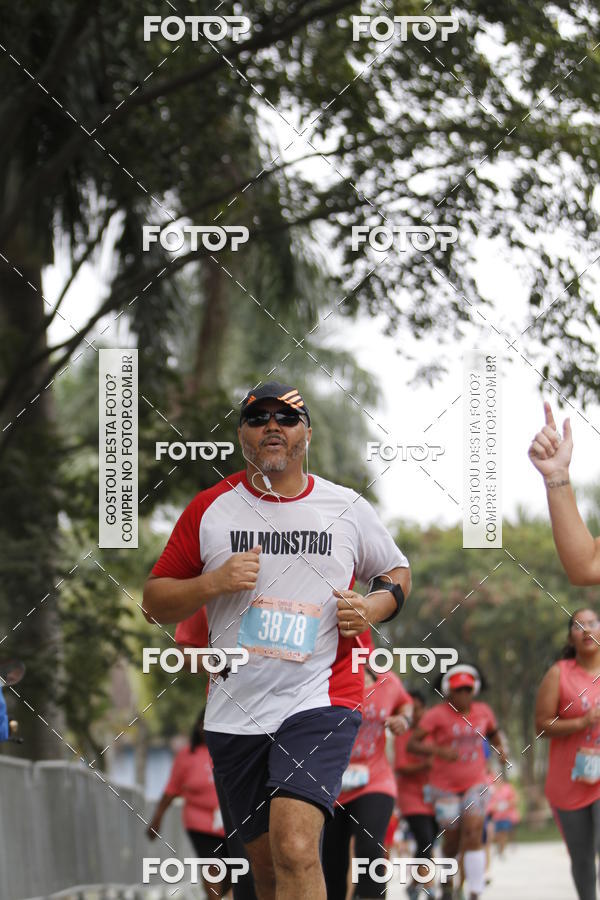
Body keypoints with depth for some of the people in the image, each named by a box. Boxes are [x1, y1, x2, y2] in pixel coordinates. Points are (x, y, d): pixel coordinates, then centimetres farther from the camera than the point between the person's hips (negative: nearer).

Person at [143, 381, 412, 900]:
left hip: (320, 698, -3)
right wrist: (213, 584, -12)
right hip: (235, 712, 3)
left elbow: (398, 572, 19)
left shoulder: (348, 508, 4)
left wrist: (371, 609, -3)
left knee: (296, 850, -22)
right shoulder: (210, 508, 5)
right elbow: (155, 601, 8)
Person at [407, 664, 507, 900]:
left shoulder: (483, 711, 2)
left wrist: (499, 748, 4)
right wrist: (439, 751, -32)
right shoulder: (437, 714, -11)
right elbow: (412, 744, -18)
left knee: (473, 834, -16)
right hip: (445, 787, -2)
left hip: (475, 784, 2)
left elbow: (493, 732, 25)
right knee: (453, 840, 5)